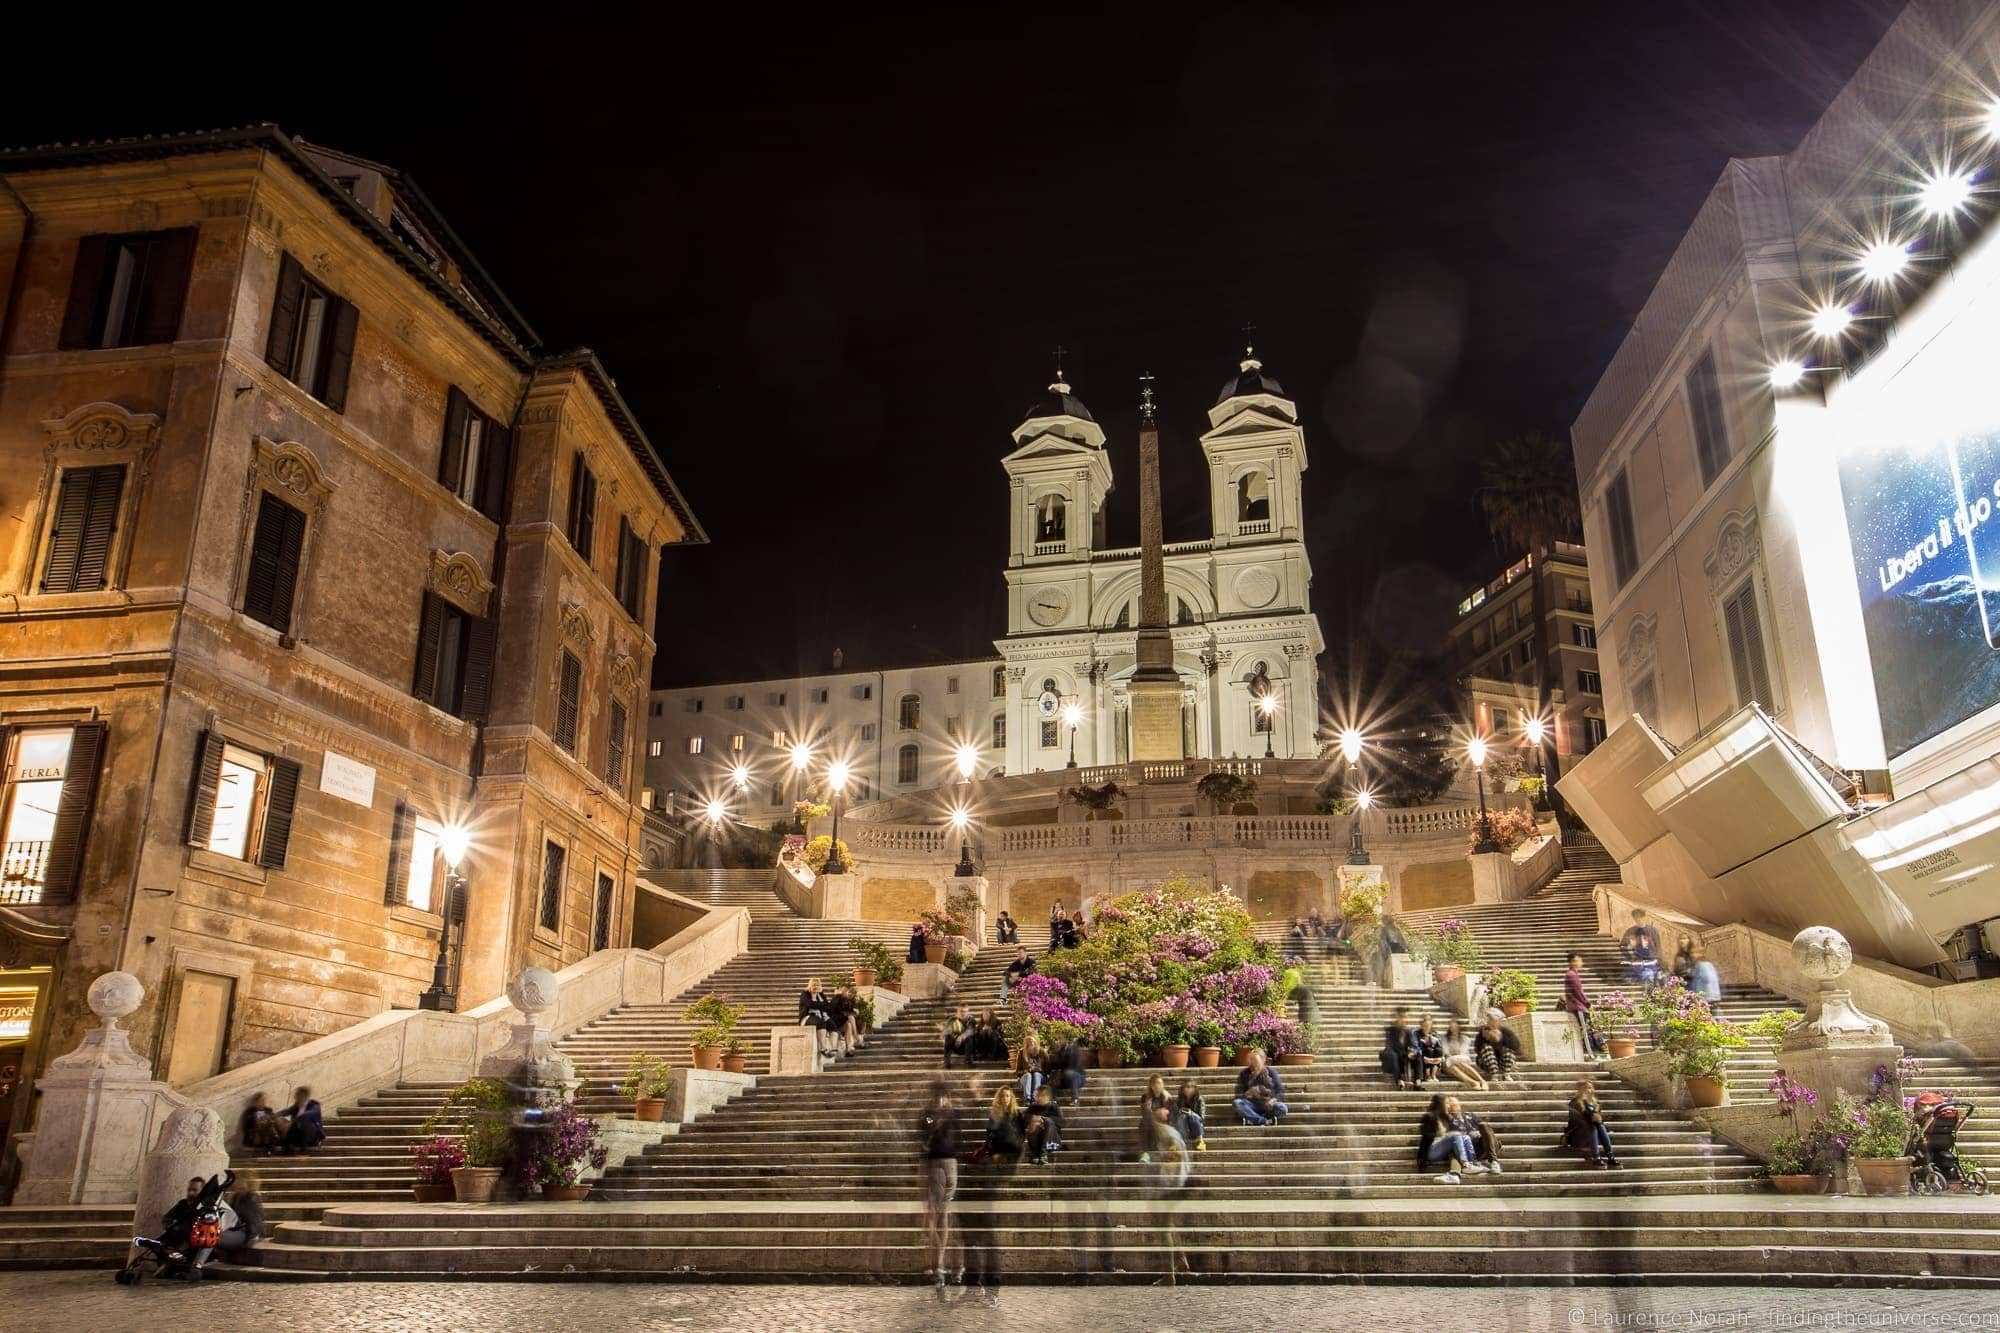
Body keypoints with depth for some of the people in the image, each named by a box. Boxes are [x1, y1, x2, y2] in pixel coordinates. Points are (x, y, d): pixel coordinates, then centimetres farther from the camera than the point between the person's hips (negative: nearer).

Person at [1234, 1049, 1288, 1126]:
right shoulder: (1244, 1074, 2)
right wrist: (1247, 1095, -25)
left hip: (1268, 1105, 0)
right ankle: (1266, 1121, -33)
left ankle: (1253, 1119, -25)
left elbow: (1280, 1091, 0)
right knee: (1237, 1103, -31)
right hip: (1252, 1105, 0)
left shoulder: (1271, 1072, 3)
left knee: (1282, 1108, -31)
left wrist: (1274, 1099, -20)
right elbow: (1238, 1095, -2)